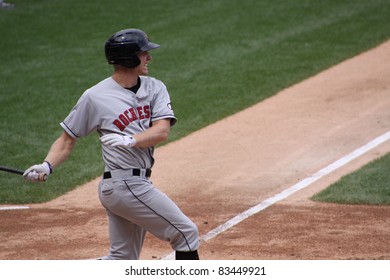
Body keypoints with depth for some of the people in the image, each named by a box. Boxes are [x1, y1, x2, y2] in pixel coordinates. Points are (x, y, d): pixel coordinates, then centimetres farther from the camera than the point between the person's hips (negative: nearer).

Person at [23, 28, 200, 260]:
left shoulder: (154, 88, 8)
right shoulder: (95, 97, -7)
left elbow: (162, 131, -6)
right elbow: (67, 139, 0)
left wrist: (130, 140, -25)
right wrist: (47, 166, -17)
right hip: (126, 185, -7)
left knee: (122, 260, 11)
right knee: (186, 232, -3)